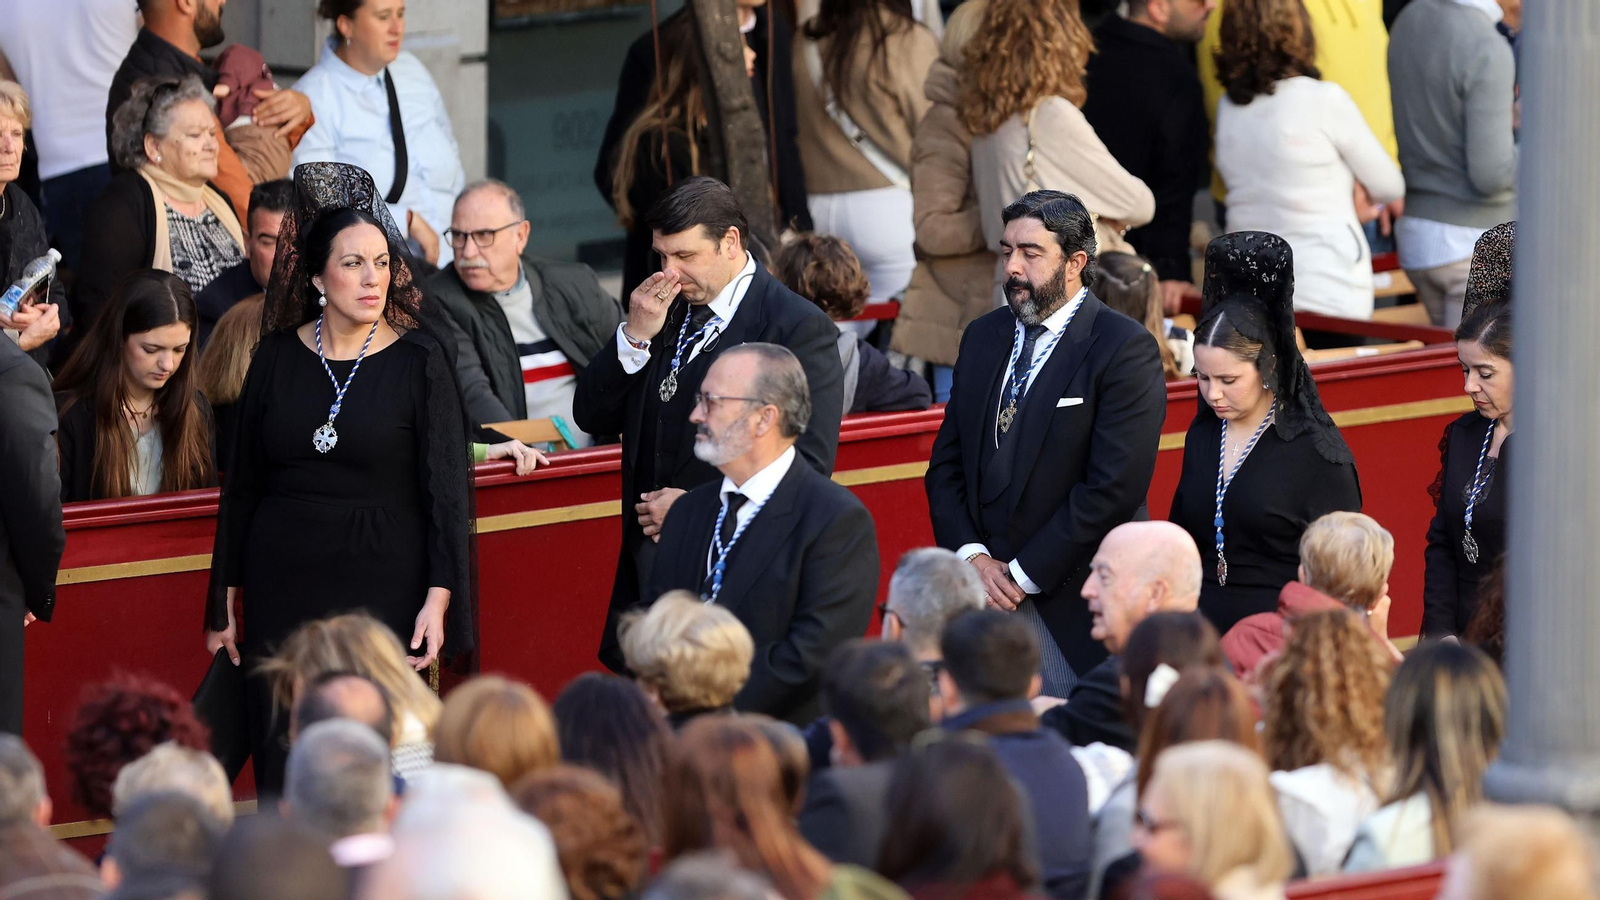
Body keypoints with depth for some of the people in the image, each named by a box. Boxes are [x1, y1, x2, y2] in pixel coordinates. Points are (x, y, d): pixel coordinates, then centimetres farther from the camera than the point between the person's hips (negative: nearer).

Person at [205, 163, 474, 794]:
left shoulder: (418, 360, -1)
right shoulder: (278, 358, 6)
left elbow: (447, 486, -4)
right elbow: (243, 485, 11)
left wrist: (439, 598, -13)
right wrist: (224, 600, 10)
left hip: (384, 583, -3)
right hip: (284, 583, 3)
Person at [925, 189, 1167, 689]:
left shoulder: (1126, 349, -8)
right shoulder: (983, 338, 14)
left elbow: (1113, 489, -15)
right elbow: (946, 462, 14)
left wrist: (1023, 573, -13)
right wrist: (971, 555, -3)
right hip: (982, 592, 5)